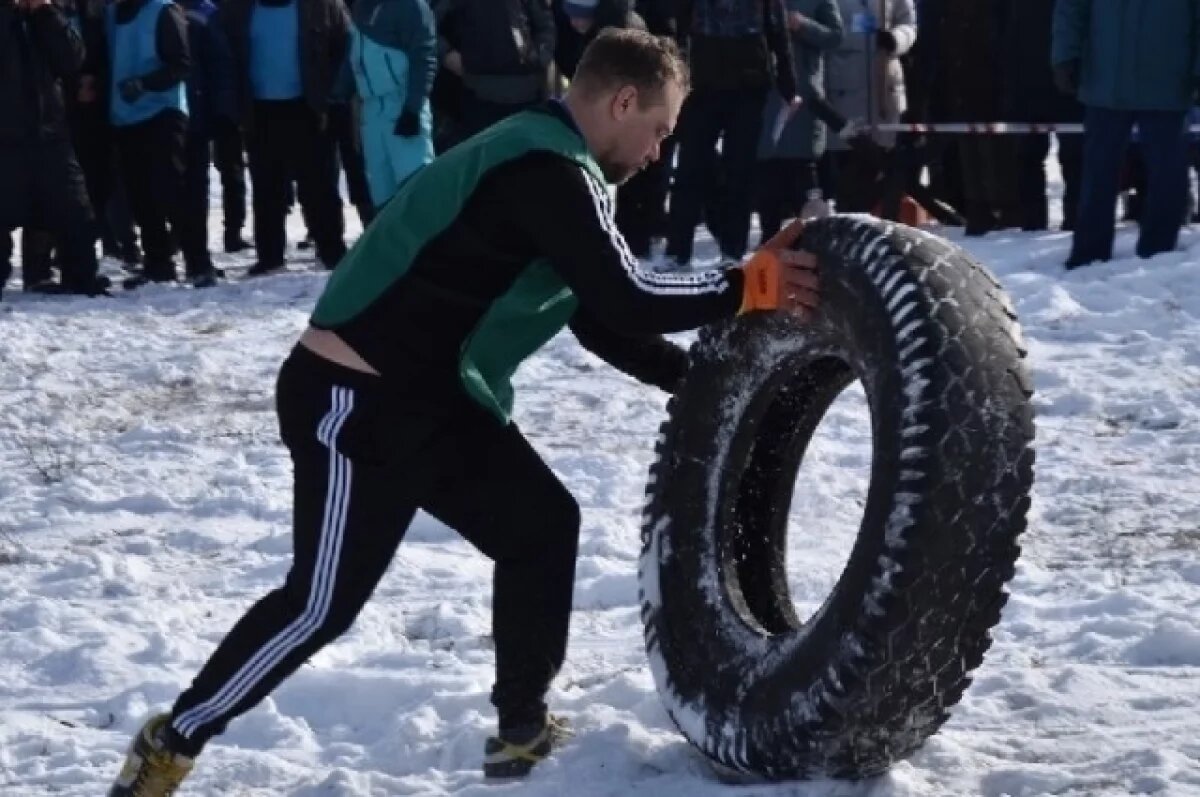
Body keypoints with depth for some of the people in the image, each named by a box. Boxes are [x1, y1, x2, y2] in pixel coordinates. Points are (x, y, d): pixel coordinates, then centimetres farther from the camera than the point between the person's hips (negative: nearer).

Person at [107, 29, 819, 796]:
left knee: (542, 525, 12)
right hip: (355, 399, -10)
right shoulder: (549, 173, -18)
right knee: (322, 603, -8)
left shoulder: (547, 165, 14)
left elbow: (601, 320, 19)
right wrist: (749, 287, -14)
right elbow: (627, 300, -23)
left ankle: (524, 731, 20)